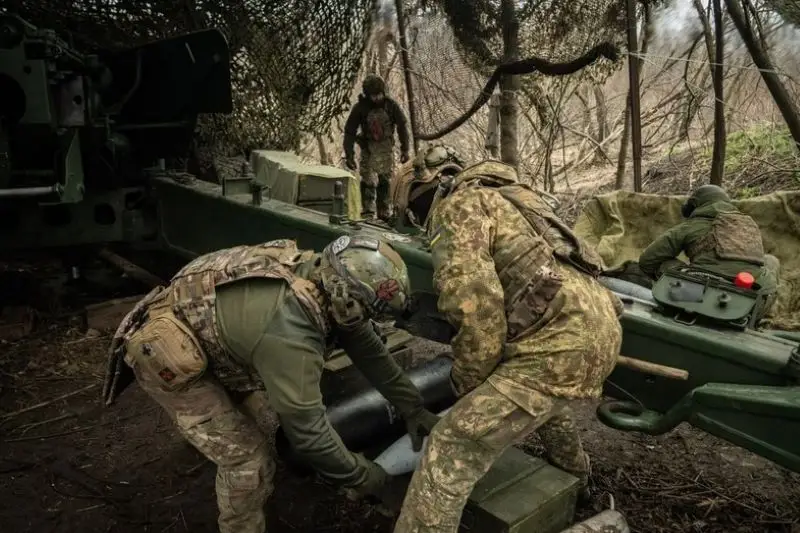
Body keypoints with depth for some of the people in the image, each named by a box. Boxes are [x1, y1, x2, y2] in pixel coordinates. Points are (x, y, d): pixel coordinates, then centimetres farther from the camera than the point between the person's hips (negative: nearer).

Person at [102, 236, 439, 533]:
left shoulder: (319, 276, -11)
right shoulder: (289, 331, -37)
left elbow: (368, 348, 1)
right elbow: (307, 431, -29)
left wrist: (413, 408, 5)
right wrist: (360, 477, -13)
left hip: (191, 322, 9)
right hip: (162, 350, -8)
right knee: (245, 458, -5)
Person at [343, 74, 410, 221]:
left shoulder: (391, 104, -12)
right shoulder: (360, 108, -16)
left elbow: (402, 126, -2)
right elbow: (349, 132, -11)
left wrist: (405, 149, -1)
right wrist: (349, 155, -13)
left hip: (386, 147, 2)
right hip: (368, 148, -2)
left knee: (385, 182, 10)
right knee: (368, 181, -5)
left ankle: (385, 214, 22)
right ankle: (368, 214, 5)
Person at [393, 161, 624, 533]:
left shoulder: (458, 206, 1)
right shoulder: (506, 199, 30)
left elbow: (472, 300, -16)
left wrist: (468, 383, -1)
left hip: (562, 342, -10)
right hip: (600, 328, 10)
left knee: (452, 451, -8)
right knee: (540, 394, 41)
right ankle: (572, 473, 63)